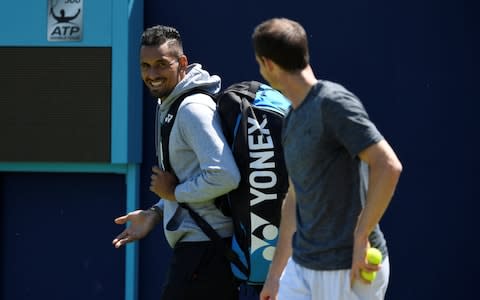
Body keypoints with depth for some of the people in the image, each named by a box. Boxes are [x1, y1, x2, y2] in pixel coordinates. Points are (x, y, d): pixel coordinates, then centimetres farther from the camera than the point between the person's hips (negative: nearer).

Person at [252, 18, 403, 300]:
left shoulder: (333, 102, -14)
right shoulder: (293, 118, 15)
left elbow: (388, 166, -23)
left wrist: (360, 237, -19)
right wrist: (275, 274, 23)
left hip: (350, 269, -9)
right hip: (302, 265, 9)